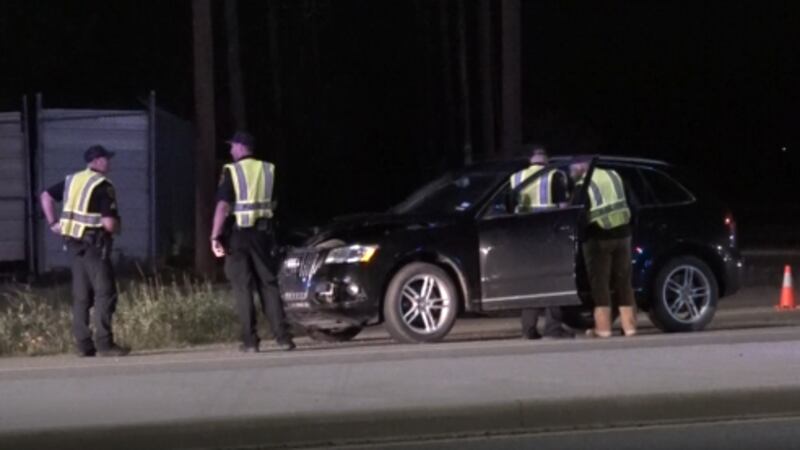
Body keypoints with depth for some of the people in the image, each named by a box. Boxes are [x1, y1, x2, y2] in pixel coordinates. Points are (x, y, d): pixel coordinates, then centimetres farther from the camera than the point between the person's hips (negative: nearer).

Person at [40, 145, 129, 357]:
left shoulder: (72, 180, 11)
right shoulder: (103, 186, -12)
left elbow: (46, 196, 16)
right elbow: (110, 223, -17)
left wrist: (53, 223, 15)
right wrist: (116, 229, 4)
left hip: (73, 242, 8)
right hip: (94, 242, -8)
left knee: (81, 295, 10)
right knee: (105, 292, -6)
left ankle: (83, 344, 9)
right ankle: (104, 343, -11)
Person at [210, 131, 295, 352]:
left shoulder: (231, 171, -8)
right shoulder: (268, 170, 8)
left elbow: (223, 206, -15)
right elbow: (271, 203, 11)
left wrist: (215, 237, -15)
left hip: (239, 234, -4)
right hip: (263, 232, 4)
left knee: (243, 287, 1)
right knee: (268, 284, 9)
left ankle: (250, 340, -2)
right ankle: (282, 337, 1)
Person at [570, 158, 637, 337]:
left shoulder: (583, 186, -8)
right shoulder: (613, 175, 11)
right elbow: (625, 204, 14)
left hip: (598, 237, -6)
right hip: (622, 233, 6)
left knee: (600, 284, 1)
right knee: (623, 282, 11)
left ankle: (603, 328, -1)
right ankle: (629, 326, 12)